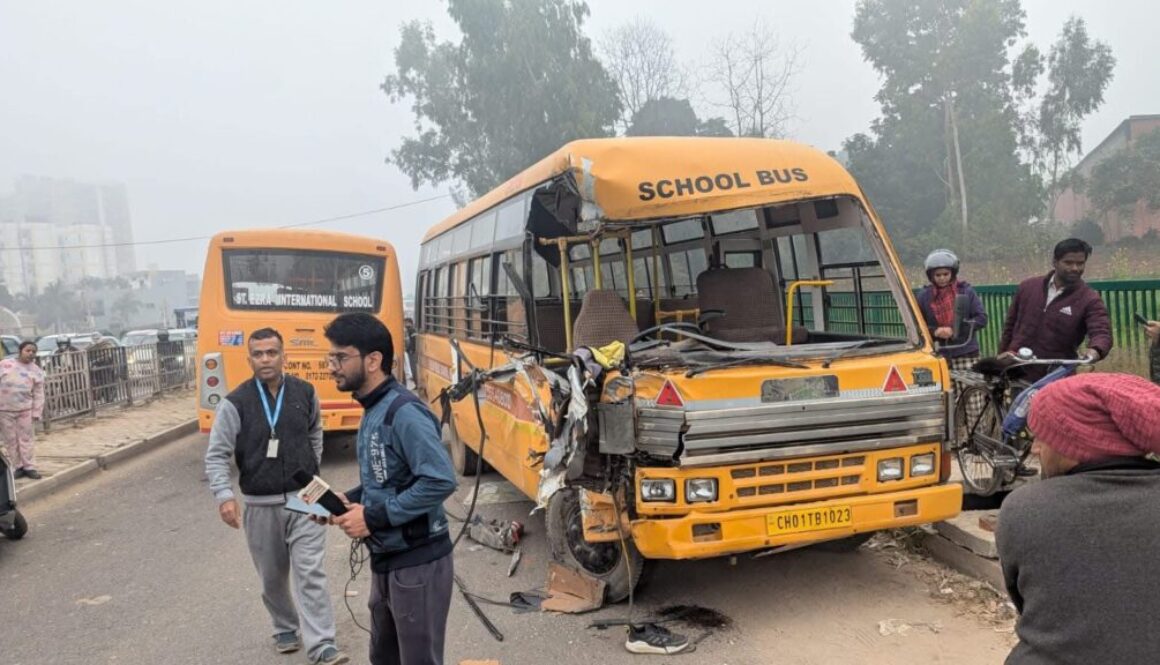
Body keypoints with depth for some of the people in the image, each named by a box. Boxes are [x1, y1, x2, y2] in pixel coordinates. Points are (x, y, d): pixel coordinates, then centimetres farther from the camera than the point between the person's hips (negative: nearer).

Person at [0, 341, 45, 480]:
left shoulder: (36, 371, 3)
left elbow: (38, 394, 3)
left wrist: (36, 412, -2)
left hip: (24, 409, 0)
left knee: (26, 439, 1)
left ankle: (29, 467, 7)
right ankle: (19, 467, 12)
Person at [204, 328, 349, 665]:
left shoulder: (305, 393, -1)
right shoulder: (235, 404, -9)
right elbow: (216, 455, -9)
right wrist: (224, 496, -22)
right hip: (260, 506, 0)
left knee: (311, 574, -6)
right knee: (273, 578, 15)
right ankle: (285, 629, 38)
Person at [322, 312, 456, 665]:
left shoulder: (403, 412, -21)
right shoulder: (373, 410, 8)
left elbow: (441, 480, -29)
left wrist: (374, 517, -23)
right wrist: (350, 501, 1)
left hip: (417, 562, -9)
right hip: (386, 559, 9)